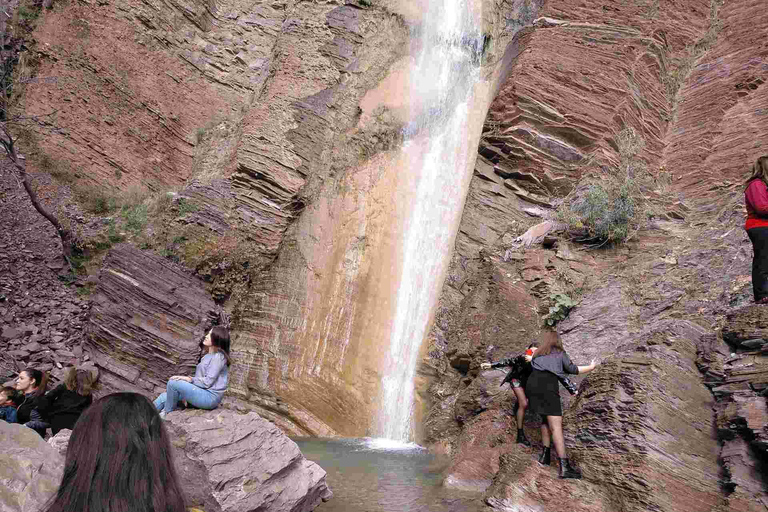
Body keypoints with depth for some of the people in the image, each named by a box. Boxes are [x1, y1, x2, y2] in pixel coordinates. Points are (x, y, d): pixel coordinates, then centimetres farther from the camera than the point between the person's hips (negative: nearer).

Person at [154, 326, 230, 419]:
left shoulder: (218, 357, -11)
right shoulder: (207, 356, 20)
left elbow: (207, 382, -16)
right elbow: (200, 377, 17)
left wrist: (189, 379, -13)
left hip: (210, 397, -9)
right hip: (202, 394, 9)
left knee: (173, 383, -15)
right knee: (164, 397, 2)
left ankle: (166, 415, 0)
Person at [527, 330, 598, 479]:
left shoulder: (537, 354, 25)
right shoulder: (560, 353, 18)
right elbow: (573, 370, 19)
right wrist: (591, 367, 32)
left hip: (533, 383, 4)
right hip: (548, 385, -4)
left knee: (546, 419, 24)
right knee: (556, 426, -9)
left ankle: (545, 455, 21)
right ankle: (564, 467, -15)